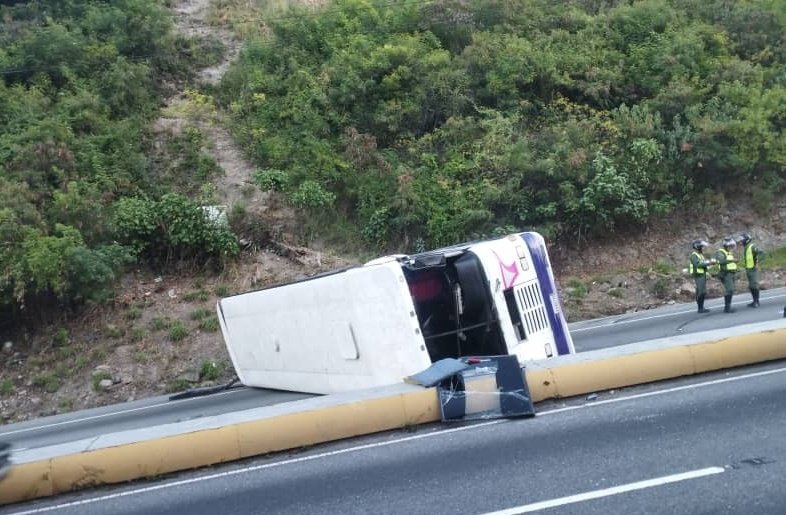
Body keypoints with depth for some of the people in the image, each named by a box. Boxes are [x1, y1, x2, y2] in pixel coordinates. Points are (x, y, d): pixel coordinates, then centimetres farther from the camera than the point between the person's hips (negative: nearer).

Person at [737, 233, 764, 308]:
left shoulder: (752, 247, -15)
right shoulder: (744, 248, 14)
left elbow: (762, 253, -26)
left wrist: (757, 262, -25)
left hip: (753, 269, -9)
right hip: (748, 270, 9)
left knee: (754, 285, -7)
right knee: (751, 286, 11)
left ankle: (757, 302, -4)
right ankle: (755, 301, 17)